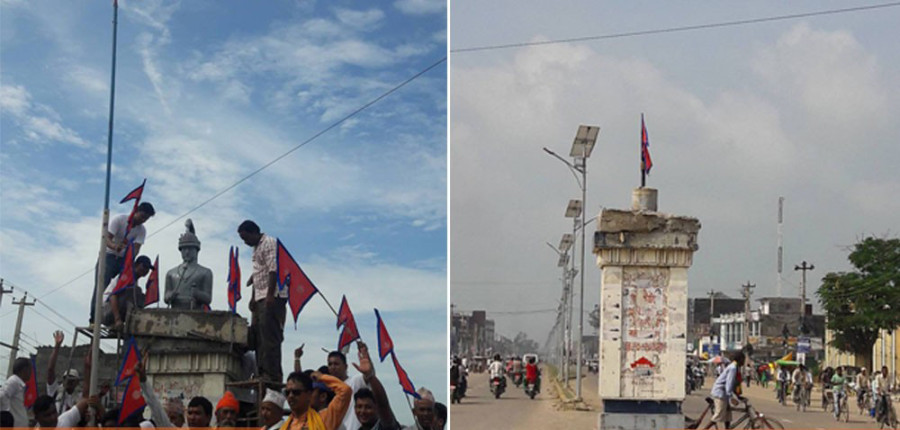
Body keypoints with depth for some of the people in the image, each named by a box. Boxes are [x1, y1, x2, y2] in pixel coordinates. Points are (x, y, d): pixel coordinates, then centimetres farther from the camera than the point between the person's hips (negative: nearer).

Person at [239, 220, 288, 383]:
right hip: (260, 298, 10)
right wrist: (253, 297, 21)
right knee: (257, 336, 8)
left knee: (269, 336, -12)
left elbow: (274, 270, -17)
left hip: (272, 297, -10)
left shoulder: (269, 243, -7)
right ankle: (262, 373, 10)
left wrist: (270, 295, -24)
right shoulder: (256, 248, 22)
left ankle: (272, 375, -12)